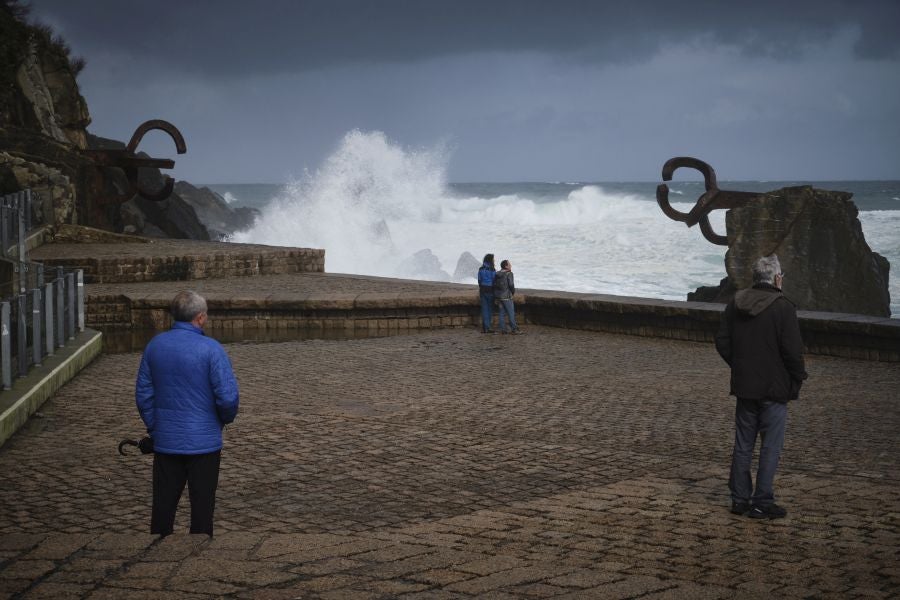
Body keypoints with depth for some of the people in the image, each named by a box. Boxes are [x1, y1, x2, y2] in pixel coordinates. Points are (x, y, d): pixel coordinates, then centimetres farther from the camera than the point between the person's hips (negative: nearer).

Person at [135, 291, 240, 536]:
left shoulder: (154, 346, 2)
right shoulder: (211, 349, -14)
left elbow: (143, 395, 6)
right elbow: (228, 396, -17)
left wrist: (154, 428, 16)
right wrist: (226, 418, 4)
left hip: (165, 441, 4)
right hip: (204, 441, -4)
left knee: (163, 505, 11)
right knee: (202, 505, 7)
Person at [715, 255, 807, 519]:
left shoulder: (735, 304, 4)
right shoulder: (782, 307, -14)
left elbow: (722, 342, 8)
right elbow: (793, 350, -16)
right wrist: (797, 378, -2)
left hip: (744, 387, 6)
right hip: (774, 389, -6)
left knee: (743, 445, 13)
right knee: (771, 447, 1)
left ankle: (740, 498, 18)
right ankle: (762, 502, 2)